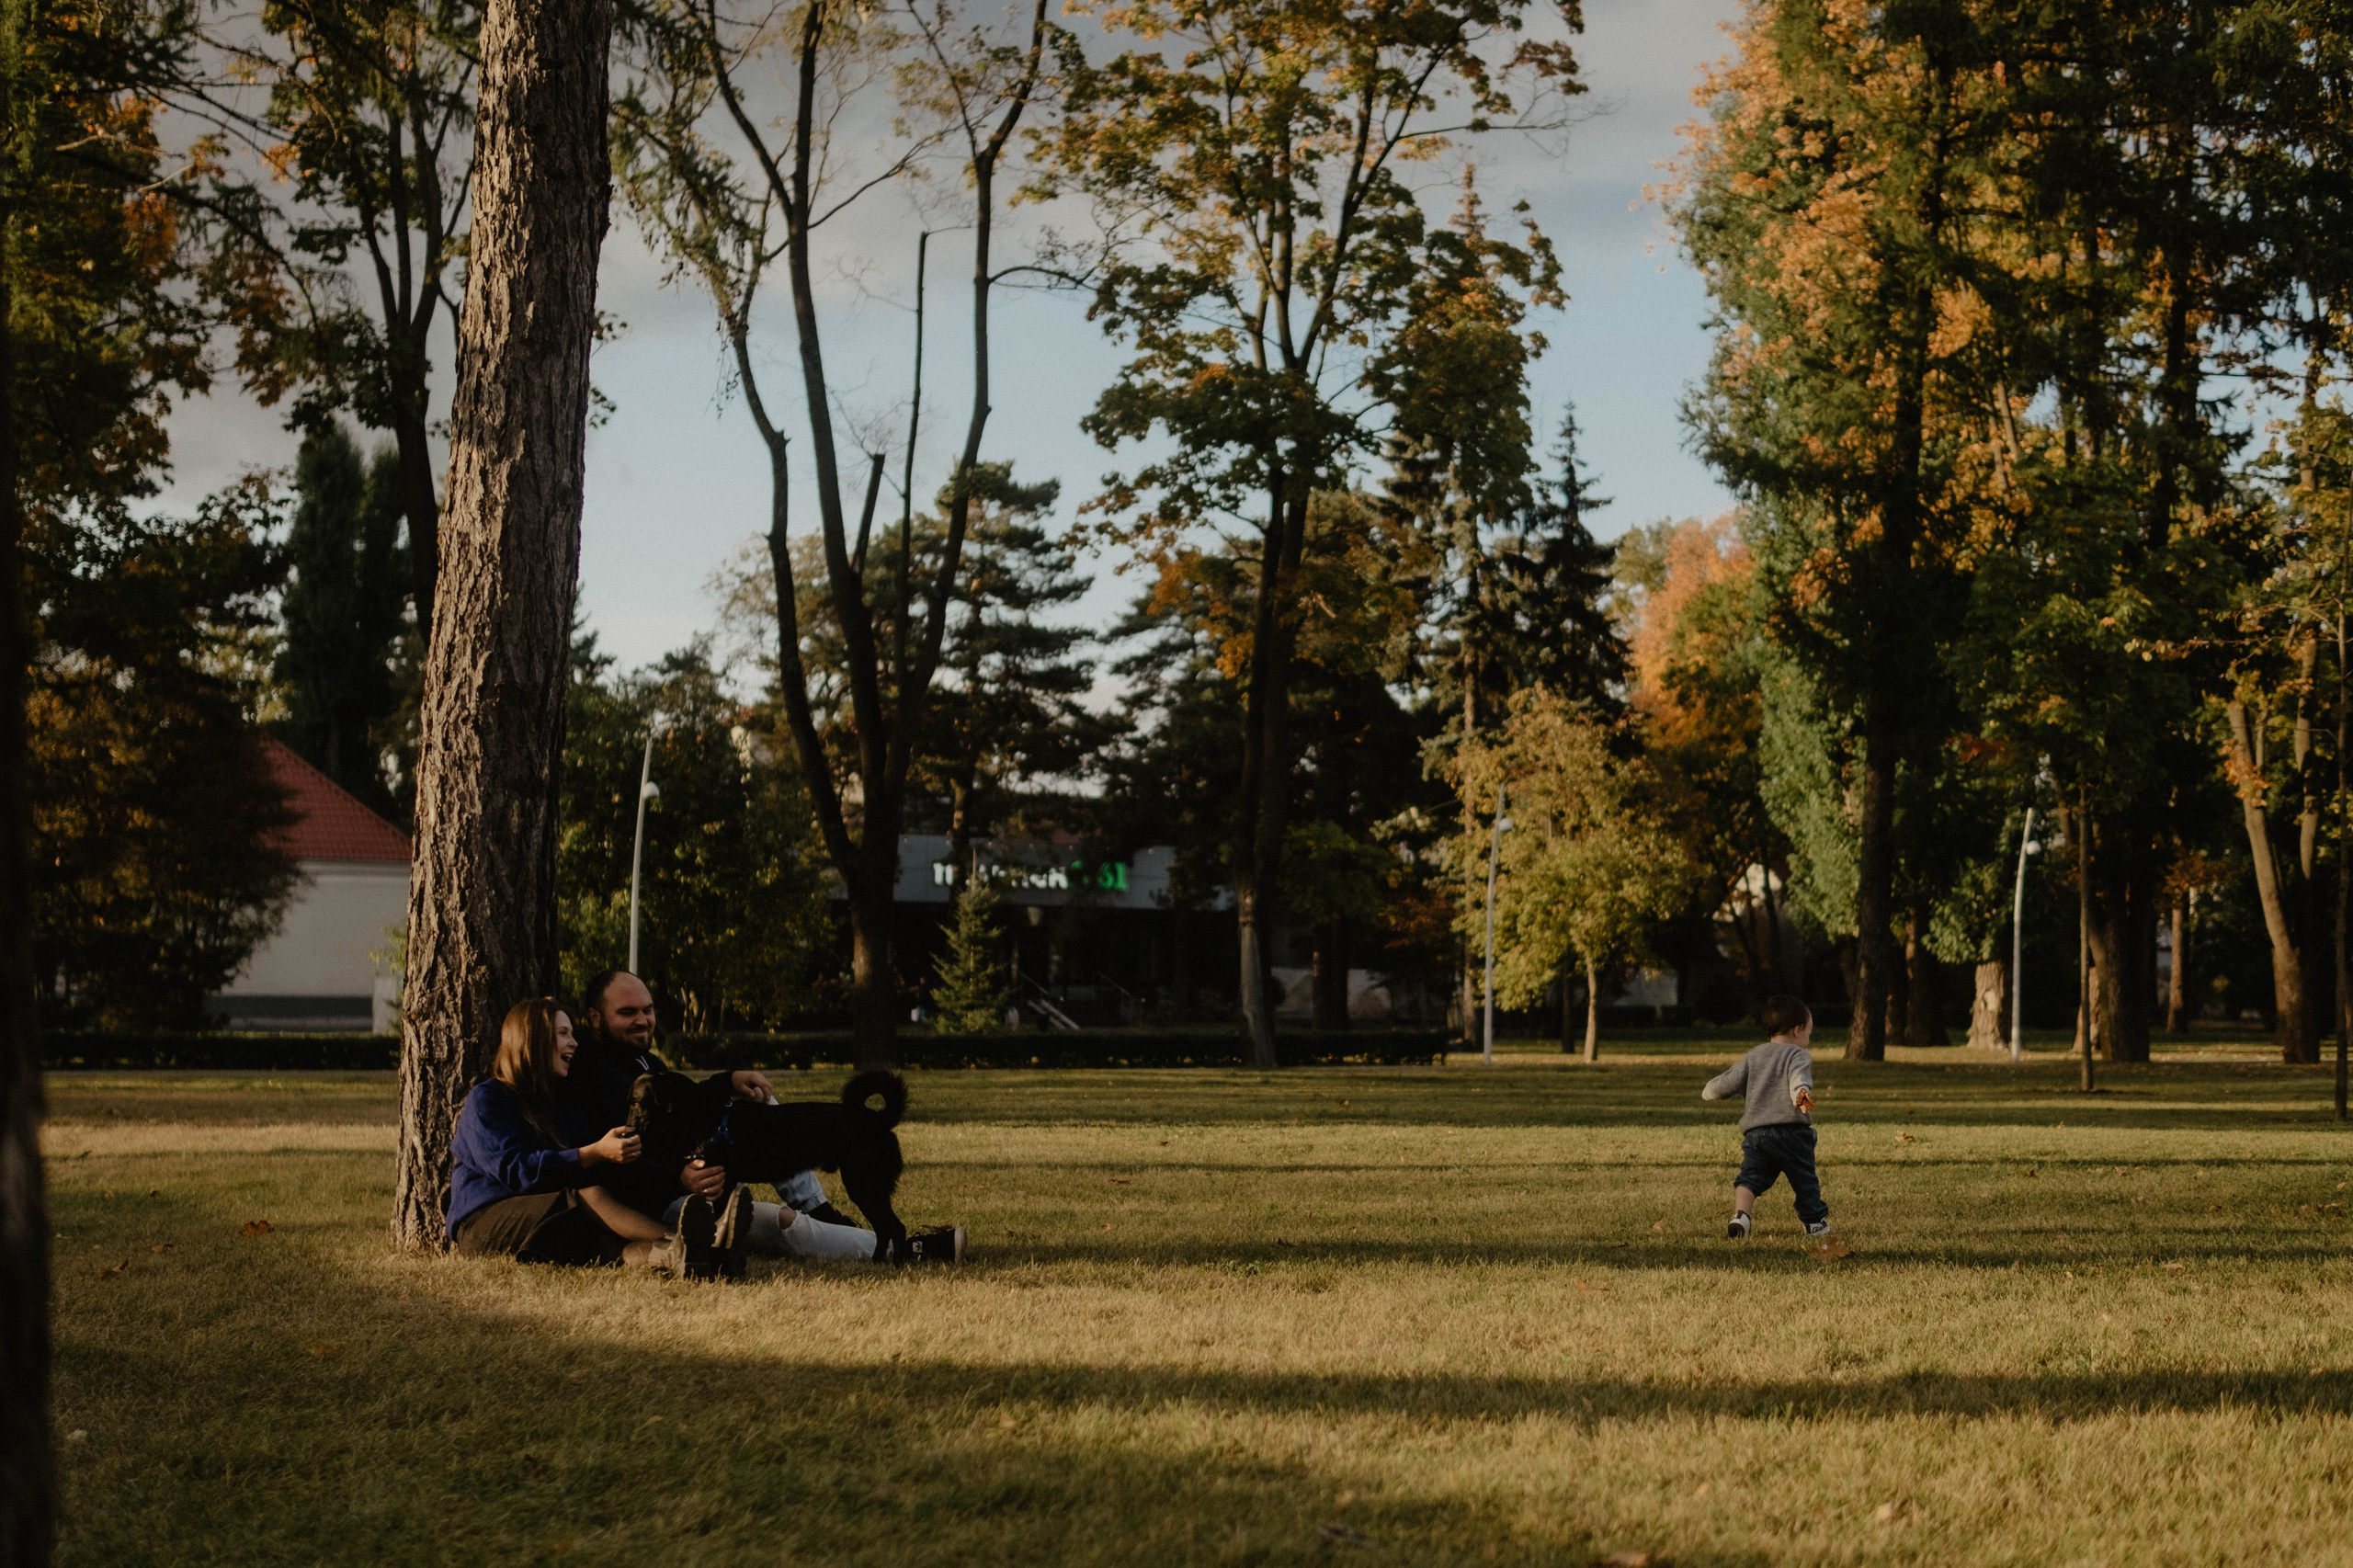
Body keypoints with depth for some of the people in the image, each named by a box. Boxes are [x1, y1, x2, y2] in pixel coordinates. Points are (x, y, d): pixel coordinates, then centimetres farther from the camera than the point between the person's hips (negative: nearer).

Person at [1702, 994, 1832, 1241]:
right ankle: (1816, 1222, 26)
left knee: (1750, 1177, -5)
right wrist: (1801, 1092, -43)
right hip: (1791, 1129, -3)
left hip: (1755, 1133, 3)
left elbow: (1729, 1081, 16)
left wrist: (1709, 1091, 37)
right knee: (1805, 1178, 14)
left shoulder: (1753, 1057, 18)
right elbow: (1798, 1075, -21)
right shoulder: (1798, 1055, 2)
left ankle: (1740, 1214, -29)